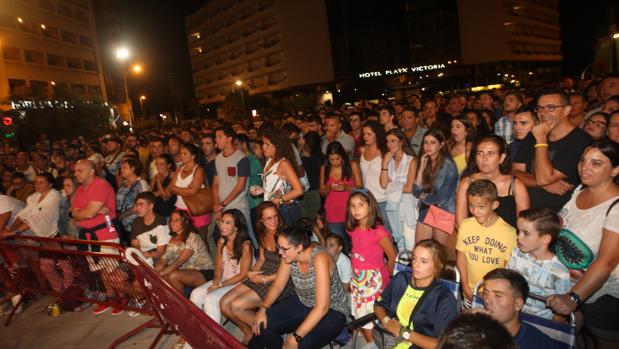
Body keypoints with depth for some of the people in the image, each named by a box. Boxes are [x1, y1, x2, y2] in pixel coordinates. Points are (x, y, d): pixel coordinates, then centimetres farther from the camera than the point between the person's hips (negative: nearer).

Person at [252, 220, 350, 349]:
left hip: (332, 310, -6)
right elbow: (277, 286, 1)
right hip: (302, 304, 6)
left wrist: (296, 337, -34)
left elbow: (322, 307, -33)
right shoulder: (289, 256, -12)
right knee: (262, 326, -11)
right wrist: (263, 308, -16)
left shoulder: (319, 258, -32)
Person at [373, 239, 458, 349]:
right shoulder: (401, 279, 4)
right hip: (385, 339, 4)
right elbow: (379, 304, 15)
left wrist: (404, 333, -13)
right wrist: (386, 321, -4)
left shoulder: (445, 299, -11)